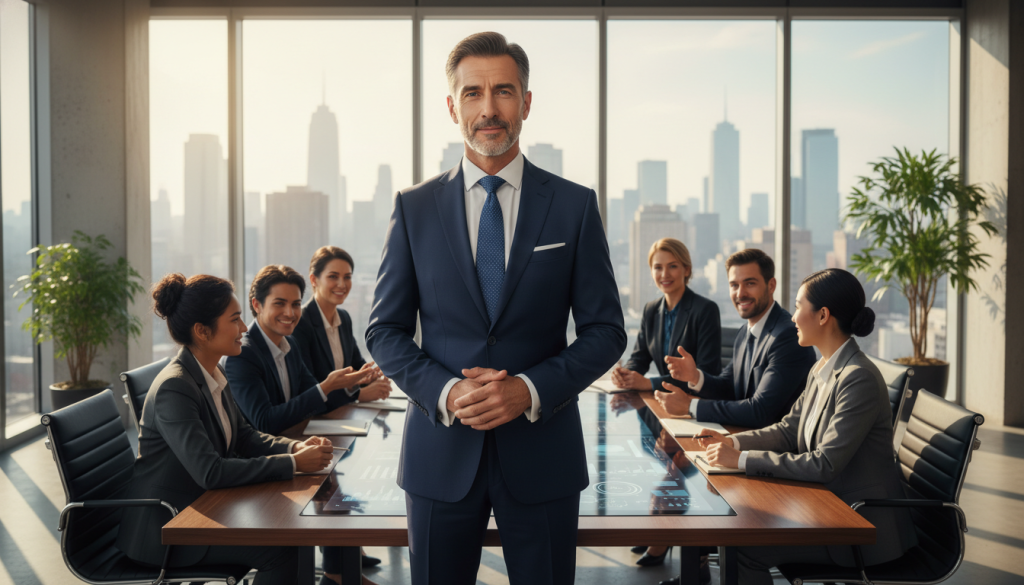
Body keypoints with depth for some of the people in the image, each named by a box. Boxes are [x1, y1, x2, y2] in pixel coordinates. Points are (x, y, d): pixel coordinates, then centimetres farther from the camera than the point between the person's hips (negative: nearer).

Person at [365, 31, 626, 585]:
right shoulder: (413, 208, 2)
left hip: (542, 452, 0)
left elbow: (605, 329, 0)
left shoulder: (575, 206, 0)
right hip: (440, 454, 1)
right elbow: (385, 330, 4)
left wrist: (530, 390, -14)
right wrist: (445, 392, -13)